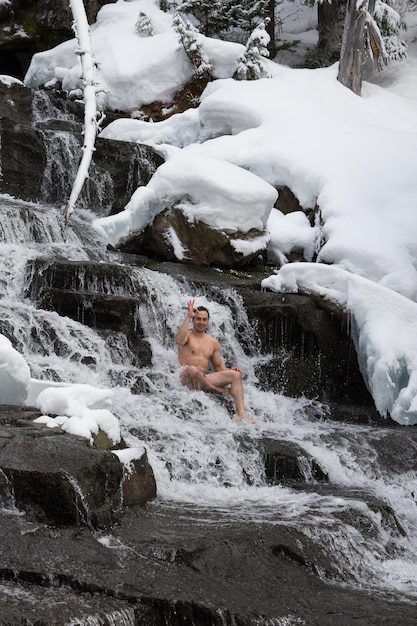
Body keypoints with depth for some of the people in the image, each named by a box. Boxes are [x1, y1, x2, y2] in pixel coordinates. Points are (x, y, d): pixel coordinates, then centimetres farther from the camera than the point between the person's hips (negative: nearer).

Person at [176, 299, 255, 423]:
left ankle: (241, 413, -30)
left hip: (204, 378, 5)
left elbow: (218, 367, 19)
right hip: (187, 377, -5)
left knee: (236, 375, -15)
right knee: (193, 369, -41)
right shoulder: (187, 335, 3)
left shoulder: (213, 343, 19)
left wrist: (229, 371, -3)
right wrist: (188, 317, -23)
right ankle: (224, 391, -19)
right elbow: (179, 340, -24)